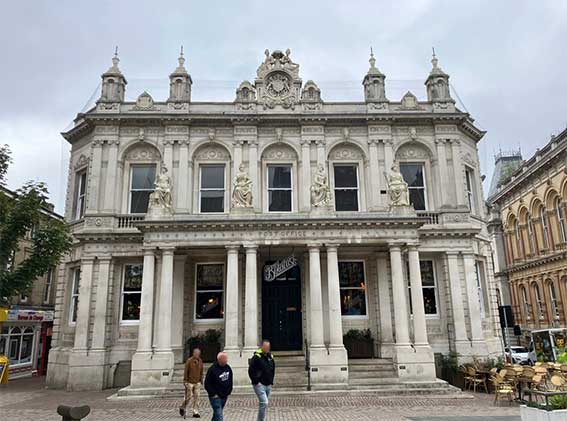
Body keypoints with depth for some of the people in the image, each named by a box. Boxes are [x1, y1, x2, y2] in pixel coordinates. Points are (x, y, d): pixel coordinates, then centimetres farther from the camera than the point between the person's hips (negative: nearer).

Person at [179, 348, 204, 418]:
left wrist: (201, 380, 12)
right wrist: (185, 381, -9)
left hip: (197, 382, 4)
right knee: (188, 397, 2)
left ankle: (195, 413, 7)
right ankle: (182, 408, 27)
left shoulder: (200, 361, 4)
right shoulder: (189, 361, -11)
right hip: (189, 382, -4)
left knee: (196, 397, 1)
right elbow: (186, 371, -9)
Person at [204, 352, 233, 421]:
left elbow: (230, 381, 17)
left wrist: (229, 392, 10)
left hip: (224, 396, 6)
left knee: (216, 414, 19)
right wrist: (213, 394, -15)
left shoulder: (228, 368, 4)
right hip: (215, 397, -6)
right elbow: (207, 384, -13)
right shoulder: (212, 369, -16)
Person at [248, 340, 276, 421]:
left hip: (268, 385, 7)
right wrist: (256, 382, -14)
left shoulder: (271, 357, 10)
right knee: (264, 403, -16)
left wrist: (271, 382, 13)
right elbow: (251, 371, -13)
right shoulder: (257, 357, -11)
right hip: (259, 385, -7)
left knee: (263, 404, 14)